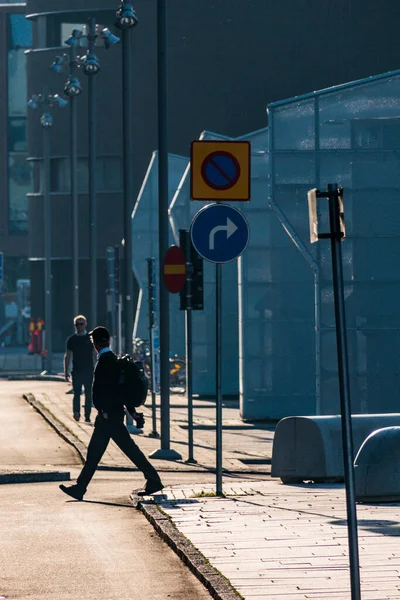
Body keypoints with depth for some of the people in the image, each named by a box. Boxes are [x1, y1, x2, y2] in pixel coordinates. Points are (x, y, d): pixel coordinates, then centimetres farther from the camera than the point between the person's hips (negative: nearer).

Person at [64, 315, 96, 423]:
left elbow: (95, 355, 8)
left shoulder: (90, 338, 5)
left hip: (89, 371, 1)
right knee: (76, 393, -11)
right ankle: (76, 412, -22)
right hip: (76, 371, -1)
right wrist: (66, 371, 2)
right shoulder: (71, 339, 5)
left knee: (88, 394, 4)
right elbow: (67, 356, 8)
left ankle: (87, 416, 10)